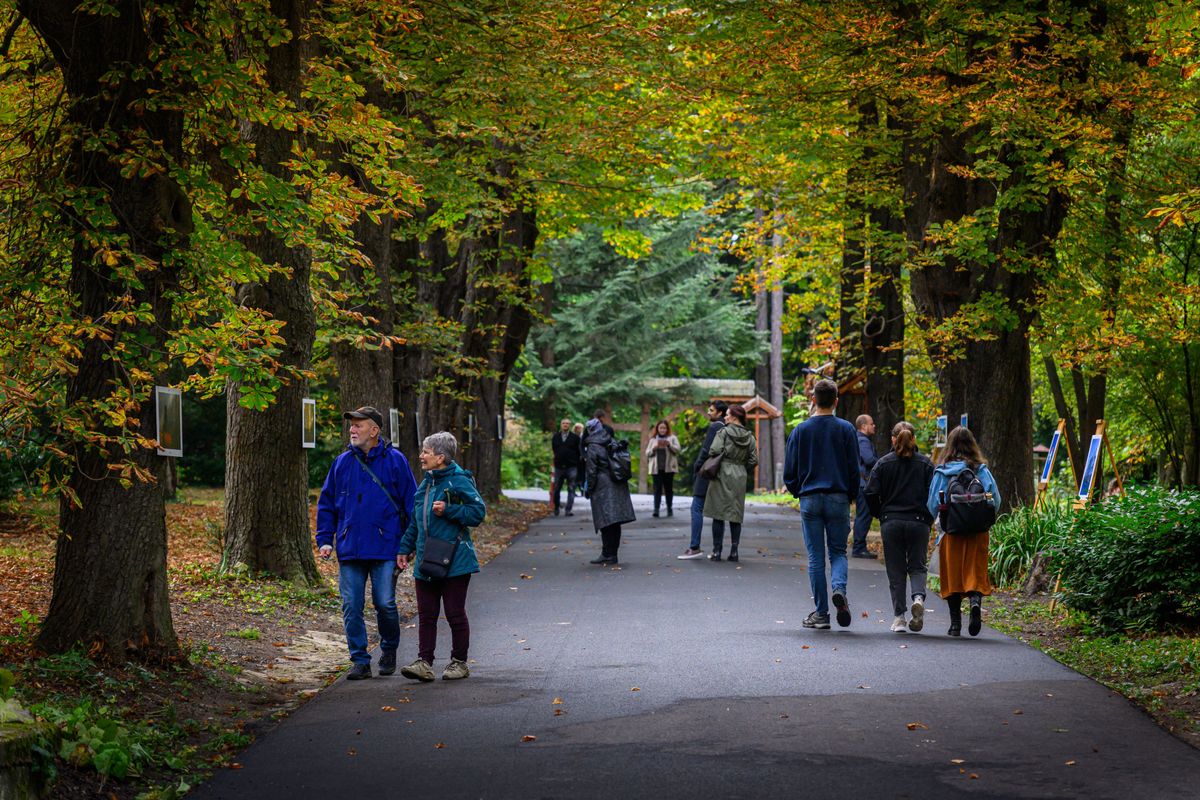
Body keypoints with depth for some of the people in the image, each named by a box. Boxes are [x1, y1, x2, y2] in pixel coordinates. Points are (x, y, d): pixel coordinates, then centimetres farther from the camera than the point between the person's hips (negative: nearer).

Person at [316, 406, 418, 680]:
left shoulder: (395, 461, 0)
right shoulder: (342, 463, 9)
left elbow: (411, 502, 2)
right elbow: (326, 504, 15)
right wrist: (324, 540, 5)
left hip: (385, 548, -3)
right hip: (350, 549, 3)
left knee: (385, 604, -4)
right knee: (351, 607, 1)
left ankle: (389, 651, 21)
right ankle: (360, 660, 9)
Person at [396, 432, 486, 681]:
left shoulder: (459, 481, -11)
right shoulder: (426, 483, 13)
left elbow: (478, 511, -14)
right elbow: (415, 521, 22)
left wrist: (448, 510, -20)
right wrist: (405, 548, 20)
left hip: (454, 563, -7)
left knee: (455, 613, 3)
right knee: (426, 614, 4)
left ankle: (459, 662, 14)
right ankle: (424, 662, 4)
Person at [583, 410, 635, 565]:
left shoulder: (592, 447, -9)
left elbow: (591, 471, -10)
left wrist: (589, 489, -2)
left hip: (602, 487, -6)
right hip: (617, 486, 7)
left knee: (606, 522, -6)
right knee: (615, 522, 9)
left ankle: (607, 554, -7)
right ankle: (612, 553, 14)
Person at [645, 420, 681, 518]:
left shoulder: (672, 438, 8)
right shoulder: (653, 439, 14)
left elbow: (677, 449, -4)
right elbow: (647, 453, 11)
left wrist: (669, 445, -22)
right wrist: (654, 448, -9)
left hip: (668, 468, -1)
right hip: (656, 468, 1)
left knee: (668, 488, 2)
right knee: (657, 488, -8)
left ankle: (669, 508, 12)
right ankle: (656, 509, -15)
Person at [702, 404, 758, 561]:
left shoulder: (723, 432, -6)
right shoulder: (749, 437, 8)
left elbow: (714, 451, -16)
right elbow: (753, 460, 7)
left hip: (722, 475, -4)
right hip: (740, 478, 4)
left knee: (718, 514, 0)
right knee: (736, 515, 7)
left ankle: (717, 551, -2)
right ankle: (734, 551, 5)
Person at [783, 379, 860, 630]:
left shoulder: (801, 430, 1)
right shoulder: (846, 429, -1)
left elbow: (789, 471, 2)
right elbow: (854, 469, 0)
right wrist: (851, 496, 13)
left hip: (809, 499, 0)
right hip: (838, 499, 0)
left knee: (815, 557, 4)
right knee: (838, 551, 10)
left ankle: (821, 613, 4)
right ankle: (839, 588, -20)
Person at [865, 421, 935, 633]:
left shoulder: (883, 463, 0)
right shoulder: (925, 464, 1)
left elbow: (870, 494, -4)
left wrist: (881, 515, 13)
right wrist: (928, 519, 10)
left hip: (891, 523, 0)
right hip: (918, 523, 0)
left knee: (896, 571, 7)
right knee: (917, 566, 10)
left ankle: (899, 617, 5)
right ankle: (918, 597, -19)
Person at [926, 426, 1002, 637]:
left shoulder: (942, 471, -2)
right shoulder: (981, 470, -1)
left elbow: (933, 504, 1)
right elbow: (995, 501, 0)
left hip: (950, 531, 0)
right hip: (977, 532, 0)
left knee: (952, 574, 7)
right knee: (975, 572, 4)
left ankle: (955, 623, 7)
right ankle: (975, 601, -26)